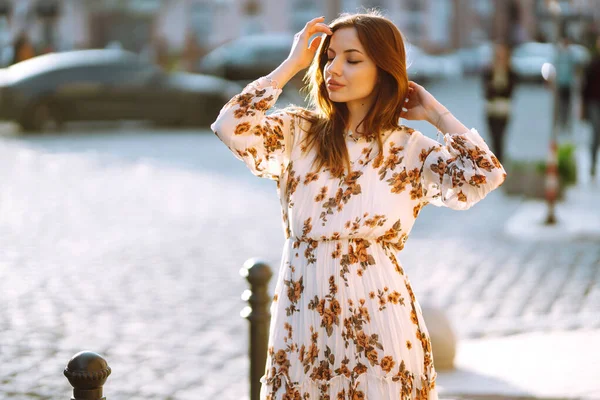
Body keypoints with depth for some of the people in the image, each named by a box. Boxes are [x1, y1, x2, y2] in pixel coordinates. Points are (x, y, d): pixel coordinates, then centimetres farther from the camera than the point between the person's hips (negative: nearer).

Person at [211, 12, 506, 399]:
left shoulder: (410, 150, 1)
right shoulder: (298, 133, 4)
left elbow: (485, 175, -14)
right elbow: (232, 127, -14)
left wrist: (436, 113, -1)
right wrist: (291, 64, -4)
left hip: (375, 319, -1)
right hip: (302, 319, 2)